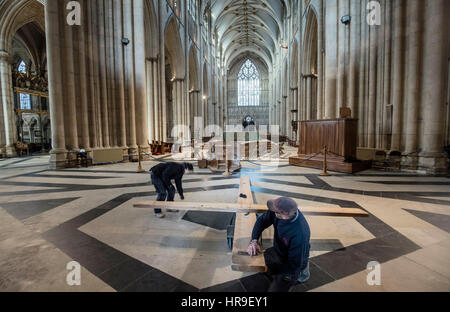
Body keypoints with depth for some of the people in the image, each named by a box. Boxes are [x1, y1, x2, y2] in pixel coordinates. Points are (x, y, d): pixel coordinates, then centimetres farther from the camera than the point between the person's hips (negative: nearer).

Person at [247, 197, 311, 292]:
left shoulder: (299, 235, -40)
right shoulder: (279, 210, -25)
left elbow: (295, 263, -27)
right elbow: (262, 221, -9)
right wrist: (254, 240, -23)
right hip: (278, 251, 6)